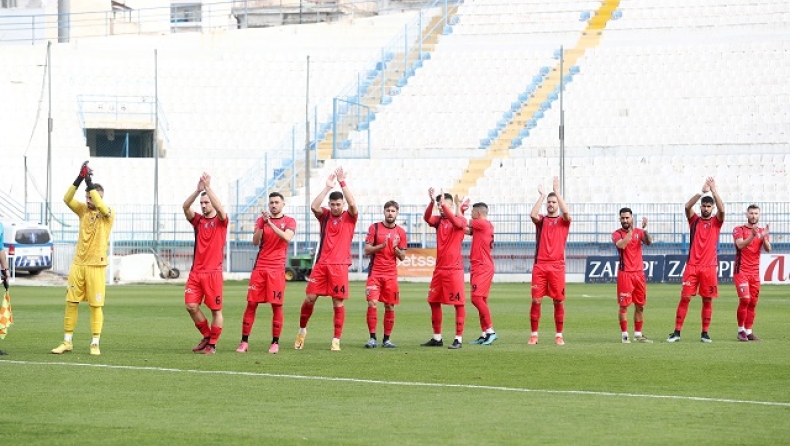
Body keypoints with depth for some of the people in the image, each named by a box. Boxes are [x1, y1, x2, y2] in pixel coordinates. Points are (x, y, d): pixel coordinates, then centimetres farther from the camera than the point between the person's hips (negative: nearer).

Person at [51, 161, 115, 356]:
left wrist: (90, 183, -23)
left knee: (96, 305, -3)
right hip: (78, 264, 4)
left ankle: (95, 343, 4)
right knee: (71, 302, 5)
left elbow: (101, 206, -25)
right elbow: (67, 199, -5)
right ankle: (67, 341, 12)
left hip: (96, 265, -4)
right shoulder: (83, 210, 9)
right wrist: (79, 179, -17)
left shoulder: (108, 214, -3)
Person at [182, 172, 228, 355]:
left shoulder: (220, 221, 1)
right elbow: (185, 207, -6)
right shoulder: (198, 220, 11)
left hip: (213, 272, -4)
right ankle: (206, 336, 16)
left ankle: (212, 344, 8)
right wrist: (198, 189, -18)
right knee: (191, 306, -3)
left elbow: (220, 208, -20)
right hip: (196, 271, 4)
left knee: (216, 309, -1)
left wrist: (208, 187, -22)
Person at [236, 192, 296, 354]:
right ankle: (244, 341, 2)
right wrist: (262, 224, -15)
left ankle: (275, 342, 4)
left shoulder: (289, 221, 4)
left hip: (277, 269, -2)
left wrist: (271, 224, -22)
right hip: (260, 267, 2)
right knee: (251, 304, -1)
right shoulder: (262, 219, 11)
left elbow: (287, 237, -16)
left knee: (277, 305, -3)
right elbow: (255, 241, -2)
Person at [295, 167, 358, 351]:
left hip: (340, 265, -2)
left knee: (338, 303, -1)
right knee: (310, 297, -1)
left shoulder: (349, 217, 4)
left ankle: (336, 340, 3)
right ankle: (302, 330, 20)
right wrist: (327, 187, -13)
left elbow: (353, 205, -16)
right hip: (321, 263, 2)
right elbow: (314, 206, -11)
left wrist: (343, 183, -17)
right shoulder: (325, 215, 9)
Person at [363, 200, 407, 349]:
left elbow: (402, 257, 8)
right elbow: (367, 250, -1)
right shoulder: (374, 228, 2)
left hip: (391, 274, 2)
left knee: (390, 306, 3)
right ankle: (372, 338, -9)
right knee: (372, 303, -13)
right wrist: (381, 246, -17)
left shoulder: (401, 232, 7)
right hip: (375, 272, -2)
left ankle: (386, 339, 11)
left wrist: (395, 248, -12)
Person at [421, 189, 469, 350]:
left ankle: (459, 339, -2)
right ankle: (437, 338, 21)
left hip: (454, 269, -6)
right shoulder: (439, 220, 9)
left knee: (459, 303, -5)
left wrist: (444, 204, -31)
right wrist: (432, 202, -28)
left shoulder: (461, 220, -3)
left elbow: (457, 222, -27)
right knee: (434, 302, 11)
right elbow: (427, 218, -12)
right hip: (439, 268, 6)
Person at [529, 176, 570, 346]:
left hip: (557, 266, -1)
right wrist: (542, 195, -9)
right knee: (536, 300, -3)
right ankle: (534, 334, 4)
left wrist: (557, 192, -12)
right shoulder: (541, 220, 11)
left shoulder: (563, 221, 9)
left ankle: (559, 335, 8)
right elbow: (533, 214, -11)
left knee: (559, 301, 1)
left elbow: (566, 212, -14)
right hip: (540, 265, 1)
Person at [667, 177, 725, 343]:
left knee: (708, 300, 2)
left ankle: (705, 333, 9)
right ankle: (677, 332, 0)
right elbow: (687, 206, -9)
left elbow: (722, 209, -12)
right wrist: (702, 192, -15)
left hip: (710, 267, 0)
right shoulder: (694, 220, 9)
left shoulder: (716, 222, 7)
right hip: (692, 265, 0)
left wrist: (714, 190, -14)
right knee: (685, 298, -3)